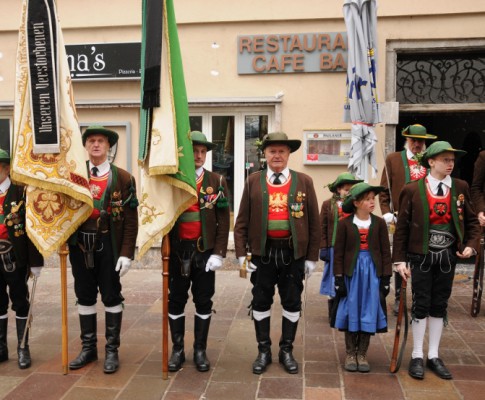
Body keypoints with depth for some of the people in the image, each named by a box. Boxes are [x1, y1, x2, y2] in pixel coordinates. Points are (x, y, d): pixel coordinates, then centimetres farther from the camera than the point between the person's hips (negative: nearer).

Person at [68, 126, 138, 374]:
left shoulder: (123, 178, -3)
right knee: (84, 297, 12)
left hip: (109, 245, -3)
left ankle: (112, 350, 18)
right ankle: (88, 348, 26)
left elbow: (130, 220, -5)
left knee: (111, 297, 6)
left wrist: (127, 253, -10)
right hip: (79, 244, 3)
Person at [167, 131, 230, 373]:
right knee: (175, 301, 9)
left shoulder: (217, 182, 1)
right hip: (177, 250, 1)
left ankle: (200, 350, 22)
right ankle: (177, 349, 23)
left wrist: (218, 253, -9)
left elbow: (223, 221, -2)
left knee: (203, 302, 8)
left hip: (205, 250, 0)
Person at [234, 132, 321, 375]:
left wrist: (312, 256, 0)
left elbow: (314, 222, 2)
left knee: (292, 303, 9)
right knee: (261, 302, 9)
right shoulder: (253, 181, 2)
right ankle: (263, 351, 24)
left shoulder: (304, 182, 1)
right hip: (263, 252, 0)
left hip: (293, 253, 0)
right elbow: (242, 220, 1)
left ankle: (287, 351, 26)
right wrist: (241, 252, -5)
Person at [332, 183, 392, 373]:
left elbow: (386, 252, 3)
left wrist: (386, 278, 0)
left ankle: (362, 354, 20)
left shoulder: (379, 223, 0)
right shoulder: (344, 223, -5)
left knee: (368, 312, 7)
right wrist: (339, 279, -5)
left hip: (372, 272, 2)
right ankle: (350, 353, 20)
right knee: (351, 312, 5)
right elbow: (338, 253, -2)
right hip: (351, 272, -1)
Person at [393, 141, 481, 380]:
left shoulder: (460, 188, 3)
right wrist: (399, 259, -10)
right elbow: (402, 227, -6)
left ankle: (434, 355, 24)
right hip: (421, 256, -3)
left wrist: (471, 245, -7)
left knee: (440, 305, 11)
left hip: (448, 256, 3)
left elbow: (471, 221, 10)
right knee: (421, 304, 3)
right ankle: (417, 356, 17)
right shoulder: (412, 190, -7)